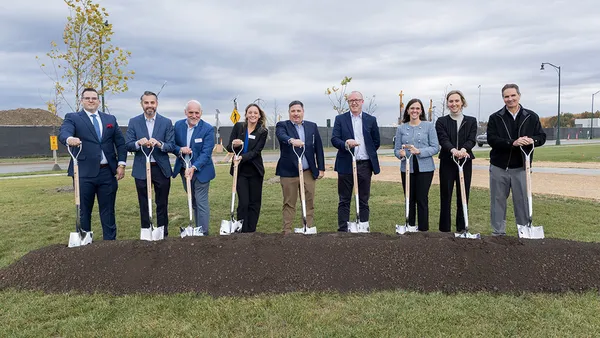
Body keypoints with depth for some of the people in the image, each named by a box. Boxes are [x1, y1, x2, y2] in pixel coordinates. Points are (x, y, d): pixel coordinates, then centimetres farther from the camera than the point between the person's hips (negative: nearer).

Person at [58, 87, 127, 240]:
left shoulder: (110, 119, 14)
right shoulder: (72, 118, 4)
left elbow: (120, 142, 12)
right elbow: (63, 133, -16)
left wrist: (121, 163, 1)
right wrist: (70, 139, -40)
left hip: (107, 172, 3)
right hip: (84, 173, -2)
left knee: (108, 211, 8)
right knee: (83, 211, 6)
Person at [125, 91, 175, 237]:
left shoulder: (166, 122, 1)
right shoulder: (133, 122, 4)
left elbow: (171, 146, -4)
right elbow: (128, 145, -1)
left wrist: (159, 144, -24)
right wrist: (139, 143, -22)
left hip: (161, 169, 0)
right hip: (141, 169, 1)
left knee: (162, 204, 8)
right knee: (144, 205, 10)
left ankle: (163, 235, 20)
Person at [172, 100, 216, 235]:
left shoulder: (208, 129, -14)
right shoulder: (178, 125, 0)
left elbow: (206, 153, -18)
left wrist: (193, 168, -29)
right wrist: (180, 150, -18)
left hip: (200, 170, -5)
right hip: (184, 169, 5)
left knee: (201, 202, -3)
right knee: (193, 202, 15)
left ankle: (203, 233, 5)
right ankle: (197, 229, 26)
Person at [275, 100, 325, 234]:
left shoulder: (312, 126, 11)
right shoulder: (282, 125, 1)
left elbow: (318, 148, 11)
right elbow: (281, 135, -23)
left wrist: (321, 168, 7)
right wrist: (291, 140, -45)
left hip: (309, 172, 3)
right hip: (288, 172, -3)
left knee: (309, 203, 7)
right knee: (289, 204, 4)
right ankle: (287, 231, 11)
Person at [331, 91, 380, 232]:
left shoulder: (371, 120, 9)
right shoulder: (340, 119, 4)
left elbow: (376, 141, 14)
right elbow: (334, 139, -6)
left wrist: (369, 154, 8)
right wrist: (346, 144, -23)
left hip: (365, 165, 2)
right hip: (345, 165, -1)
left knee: (363, 201, 8)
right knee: (344, 201, 4)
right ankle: (342, 230, 11)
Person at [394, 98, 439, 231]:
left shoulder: (429, 126, 2)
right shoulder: (401, 128, 8)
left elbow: (435, 147, -3)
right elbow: (396, 149, 8)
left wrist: (419, 151, -17)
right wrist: (401, 153, -15)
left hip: (425, 168, -2)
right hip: (407, 168, 2)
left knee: (422, 199, 0)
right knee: (409, 200, 8)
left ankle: (423, 229, 11)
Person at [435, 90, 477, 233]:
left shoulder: (471, 121, 8)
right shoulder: (441, 121, 4)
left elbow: (472, 139, -7)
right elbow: (443, 139, -12)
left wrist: (463, 149, -29)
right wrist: (453, 150, -33)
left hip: (465, 162, 1)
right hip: (447, 163, -1)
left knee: (463, 196, 6)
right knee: (445, 196, 1)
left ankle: (462, 229, 16)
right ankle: (444, 229, 9)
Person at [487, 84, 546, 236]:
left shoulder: (531, 117, 5)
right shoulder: (495, 118, 0)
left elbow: (542, 137, 6)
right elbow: (491, 139, -11)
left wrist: (532, 140, -18)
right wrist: (513, 143, -26)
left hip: (521, 167, 0)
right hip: (498, 167, 0)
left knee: (522, 201, 6)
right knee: (498, 200, 7)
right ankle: (498, 232, 18)